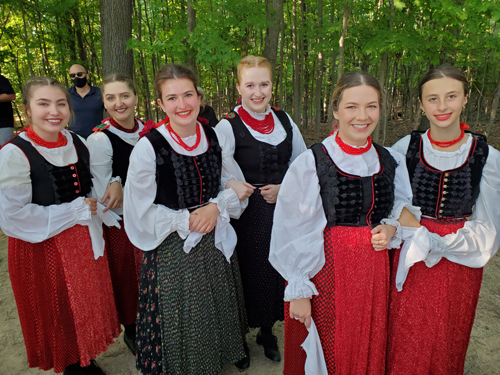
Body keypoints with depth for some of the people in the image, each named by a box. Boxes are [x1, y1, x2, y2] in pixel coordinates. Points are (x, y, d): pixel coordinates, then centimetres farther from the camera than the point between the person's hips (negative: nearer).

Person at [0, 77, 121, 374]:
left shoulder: (77, 143, 1)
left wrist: (96, 206, -5)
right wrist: (76, 211, -19)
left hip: (84, 242, 6)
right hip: (42, 248, -5)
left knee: (86, 309, 18)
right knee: (58, 317, 13)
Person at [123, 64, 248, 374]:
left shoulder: (213, 137, -2)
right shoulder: (149, 146, -16)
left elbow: (232, 186, 6)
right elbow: (141, 212, -12)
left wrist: (216, 206, -13)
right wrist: (187, 221, -16)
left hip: (216, 244, 4)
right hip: (172, 250, -4)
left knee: (218, 315, 20)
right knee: (182, 323, 13)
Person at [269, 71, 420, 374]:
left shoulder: (391, 161, 1)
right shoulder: (311, 163, -14)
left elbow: (403, 207, 16)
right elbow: (294, 232, -11)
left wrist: (391, 228, -6)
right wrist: (299, 290, -9)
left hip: (374, 272, 5)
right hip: (326, 273, -4)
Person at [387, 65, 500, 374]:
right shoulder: (406, 148, -8)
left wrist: (433, 243, -17)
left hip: (460, 264, 1)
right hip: (411, 261, 0)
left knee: (447, 343, 18)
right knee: (406, 343, 12)